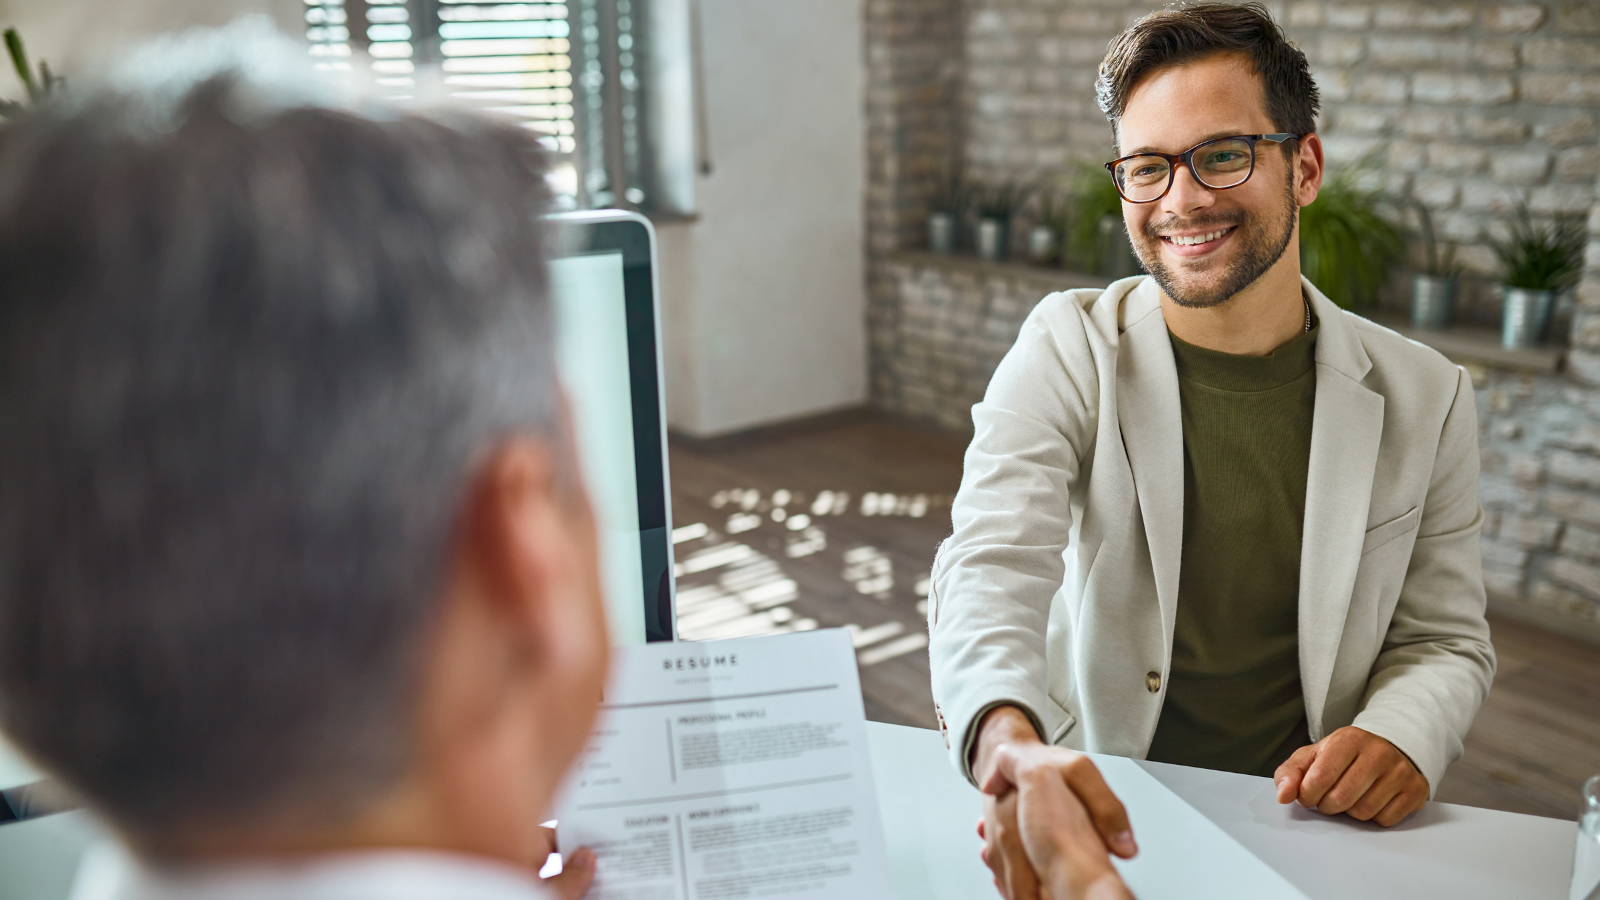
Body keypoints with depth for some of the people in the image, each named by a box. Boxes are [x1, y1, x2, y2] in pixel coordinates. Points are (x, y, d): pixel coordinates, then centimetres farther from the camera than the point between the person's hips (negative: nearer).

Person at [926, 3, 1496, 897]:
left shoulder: (1424, 399, 1)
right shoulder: (1065, 355, -6)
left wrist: (1401, 736, -12)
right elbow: (991, 571, -20)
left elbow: (1446, 638, 11)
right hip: (1096, 813, -2)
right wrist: (1012, 749, -40)